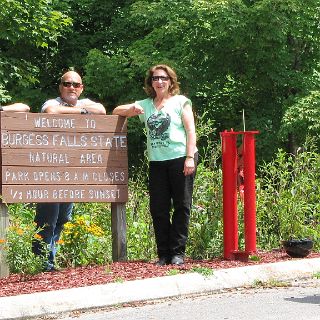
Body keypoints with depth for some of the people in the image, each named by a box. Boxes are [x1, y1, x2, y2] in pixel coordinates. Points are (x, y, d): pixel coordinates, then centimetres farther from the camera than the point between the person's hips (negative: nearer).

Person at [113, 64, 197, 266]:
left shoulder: (180, 101, 4)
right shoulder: (145, 105, 15)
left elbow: (190, 130, -2)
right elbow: (116, 111, 18)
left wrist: (190, 157, -13)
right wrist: (132, 109, -4)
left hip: (180, 159, -4)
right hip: (157, 163, 4)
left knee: (182, 206, -2)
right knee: (158, 208, 2)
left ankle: (178, 252, 2)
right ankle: (164, 254, 8)